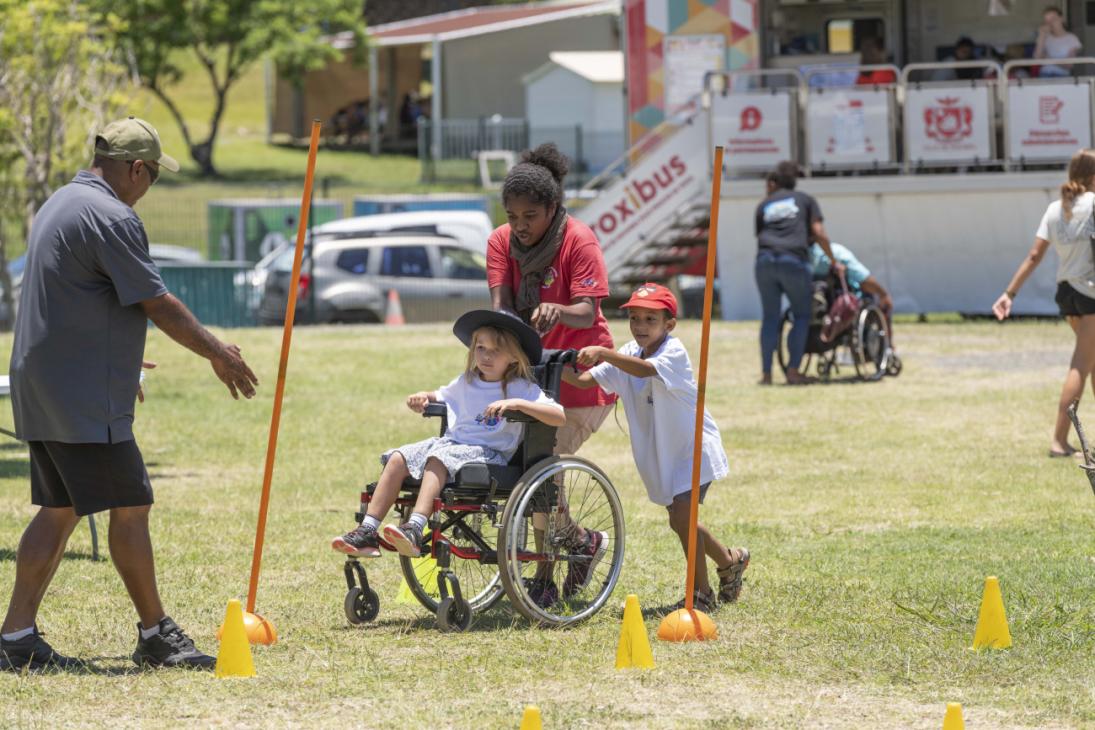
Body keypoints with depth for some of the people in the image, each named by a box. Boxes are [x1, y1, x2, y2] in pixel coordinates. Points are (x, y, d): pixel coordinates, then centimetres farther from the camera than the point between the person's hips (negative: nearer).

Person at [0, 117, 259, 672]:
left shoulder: (60, 204, 17)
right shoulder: (111, 218, -15)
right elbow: (159, 305, -14)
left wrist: (116, 358, 37)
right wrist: (218, 353, -1)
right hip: (85, 398, -10)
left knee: (59, 511, 11)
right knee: (129, 506, -3)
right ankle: (155, 635, 2)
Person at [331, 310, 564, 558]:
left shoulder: (521, 388, -3)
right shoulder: (465, 383, 17)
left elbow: (559, 416, -16)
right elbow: (441, 396, 38)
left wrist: (516, 404, -27)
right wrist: (424, 396, 14)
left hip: (489, 454, -7)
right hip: (453, 442, 7)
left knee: (438, 458, -35)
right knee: (398, 459, -14)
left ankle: (414, 530, -50)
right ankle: (368, 531, -20)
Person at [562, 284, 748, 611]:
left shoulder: (675, 353, -21)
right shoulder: (627, 354, 0)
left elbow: (644, 368, -42)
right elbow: (585, 380, -9)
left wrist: (603, 353, -53)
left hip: (694, 447, -8)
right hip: (661, 454, 8)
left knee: (681, 515, -19)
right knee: (680, 520, 19)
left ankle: (702, 593, -7)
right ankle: (730, 561, 44)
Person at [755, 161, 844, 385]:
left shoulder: (764, 206, 22)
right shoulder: (805, 200, 16)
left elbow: (760, 234, 16)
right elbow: (819, 234, 8)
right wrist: (834, 261, 15)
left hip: (765, 260, 2)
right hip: (794, 261, -2)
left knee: (770, 317, 11)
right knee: (801, 316, 10)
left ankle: (766, 373, 7)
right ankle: (793, 371, 2)